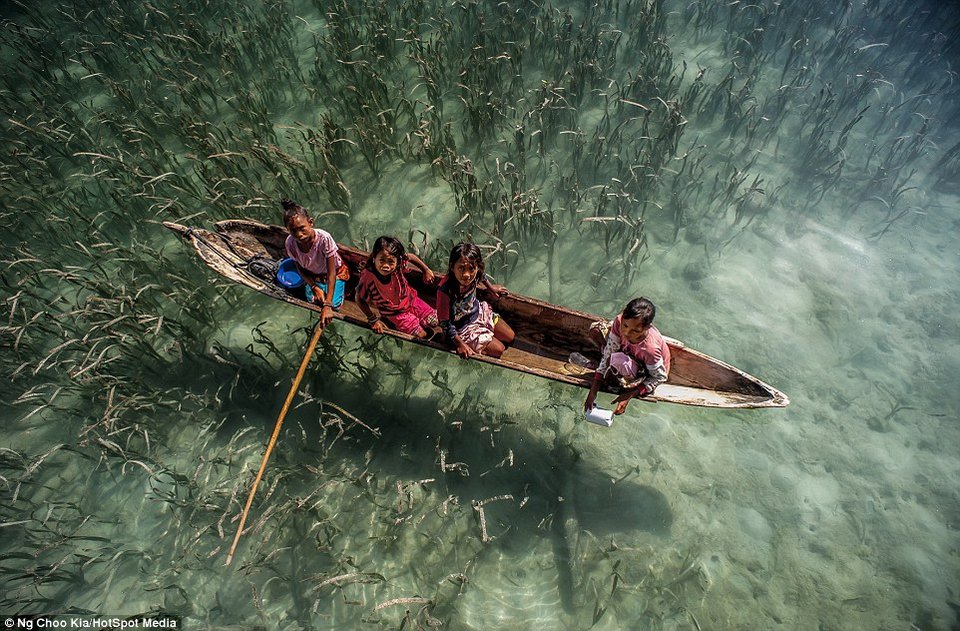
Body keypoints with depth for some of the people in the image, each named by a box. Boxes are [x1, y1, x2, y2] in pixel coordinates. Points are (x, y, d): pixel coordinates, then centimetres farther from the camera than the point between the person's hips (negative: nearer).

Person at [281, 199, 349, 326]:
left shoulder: (324, 238, -39)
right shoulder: (290, 243, -26)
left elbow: (331, 273, -35)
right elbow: (300, 268, -6)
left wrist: (327, 305, -41)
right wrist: (314, 287, -21)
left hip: (335, 272, -4)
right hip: (313, 275, 4)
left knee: (334, 304, -16)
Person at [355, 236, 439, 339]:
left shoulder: (398, 264, -28)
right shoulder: (367, 278, -36)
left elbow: (411, 257, -5)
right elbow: (359, 300, -18)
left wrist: (426, 270, 3)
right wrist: (373, 320, -12)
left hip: (410, 300, 3)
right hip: (395, 314, -3)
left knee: (435, 322, 8)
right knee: (422, 335, -4)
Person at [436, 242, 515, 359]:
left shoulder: (474, 275, -23)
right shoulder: (445, 291, -39)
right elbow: (445, 322, -26)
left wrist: (490, 287, 21)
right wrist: (459, 344, -20)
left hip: (479, 311, 6)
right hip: (463, 327, -6)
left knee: (510, 337, 14)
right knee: (499, 350, -3)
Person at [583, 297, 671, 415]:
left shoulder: (650, 349, -45)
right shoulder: (619, 321, -33)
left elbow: (660, 377, -25)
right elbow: (608, 355, -26)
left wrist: (629, 396, -30)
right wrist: (593, 392, -30)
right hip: (629, 350, 4)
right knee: (596, 329, -12)